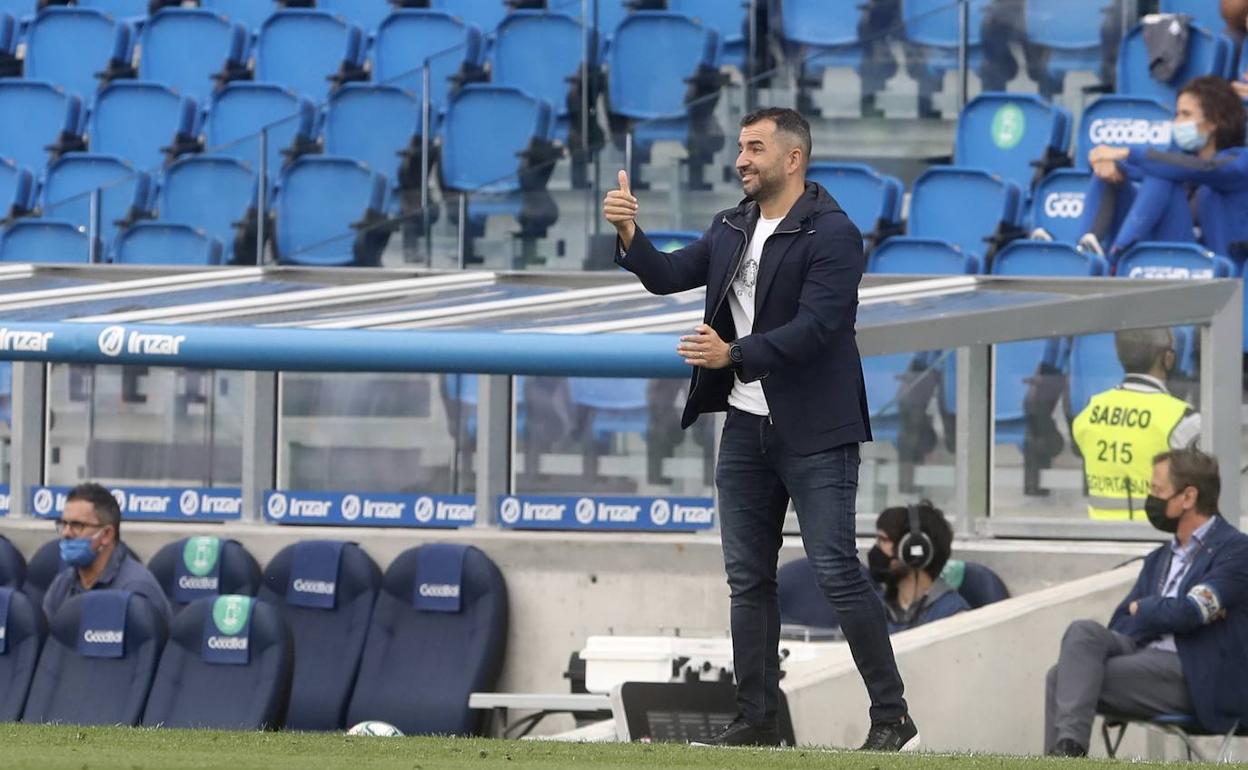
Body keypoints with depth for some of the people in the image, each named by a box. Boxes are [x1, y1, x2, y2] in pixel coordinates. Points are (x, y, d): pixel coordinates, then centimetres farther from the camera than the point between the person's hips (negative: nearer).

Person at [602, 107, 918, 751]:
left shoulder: (831, 234, -12)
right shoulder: (731, 228, 12)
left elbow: (816, 325, -22)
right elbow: (669, 276, 10)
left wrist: (734, 354, -29)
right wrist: (630, 235, -8)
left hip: (812, 433, -7)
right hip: (746, 427, 8)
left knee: (837, 572, -10)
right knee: (748, 578, 8)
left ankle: (892, 719, -4)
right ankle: (755, 720, 13)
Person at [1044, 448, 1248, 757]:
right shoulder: (1159, 559, 24)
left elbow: (1188, 613, -14)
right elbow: (1121, 625, 15)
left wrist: (1144, 609, 5)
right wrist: (1162, 614, -6)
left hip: (1195, 678, -7)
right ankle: (1066, 751, -33)